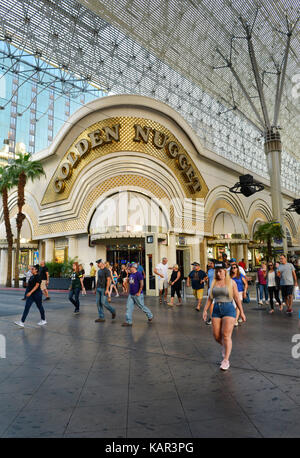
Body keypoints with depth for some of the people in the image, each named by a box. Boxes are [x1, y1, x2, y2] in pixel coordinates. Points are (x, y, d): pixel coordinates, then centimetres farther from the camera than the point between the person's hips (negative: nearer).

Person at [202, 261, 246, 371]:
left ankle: (226, 360, 0)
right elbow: (210, 298, 13)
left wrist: (241, 312, 2)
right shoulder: (214, 282, 9)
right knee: (216, 336, 3)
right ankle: (225, 346, 35)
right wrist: (205, 310, 6)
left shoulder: (231, 282, 0)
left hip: (229, 309, -4)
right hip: (216, 310, 4)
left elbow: (237, 298, 3)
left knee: (226, 335, -9)